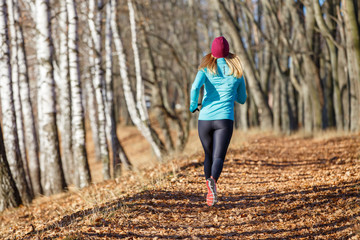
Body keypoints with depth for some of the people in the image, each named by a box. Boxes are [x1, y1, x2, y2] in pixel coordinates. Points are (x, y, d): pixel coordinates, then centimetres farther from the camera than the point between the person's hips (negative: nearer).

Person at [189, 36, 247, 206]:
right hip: (225, 119, -1)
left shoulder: (206, 69, 4)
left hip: (205, 118, 1)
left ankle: (210, 190, 16)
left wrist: (193, 106, 2)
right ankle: (212, 180, -41)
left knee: (209, 156, 20)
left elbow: (195, 87, -15)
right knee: (218, 157, -12)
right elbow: (242, 99, 21)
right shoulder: (237, 72, 11)